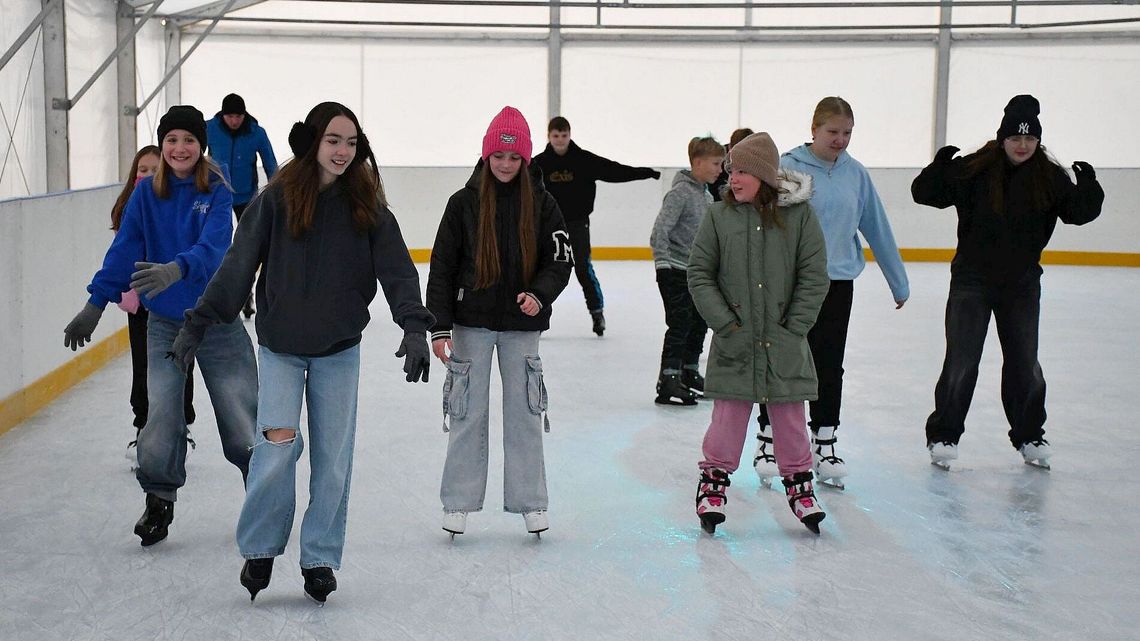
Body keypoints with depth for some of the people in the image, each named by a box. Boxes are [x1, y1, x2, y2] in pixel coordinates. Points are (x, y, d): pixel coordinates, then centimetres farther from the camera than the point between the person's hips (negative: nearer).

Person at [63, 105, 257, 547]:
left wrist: (176, 270, -44)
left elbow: (213, 247, -25)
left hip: (218, 319, -2)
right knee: (161, 415, -6)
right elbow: (124, 249, -1)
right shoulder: (148, 192, -3)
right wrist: (95, 304, -6)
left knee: (241, 413, 3)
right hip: (165, 322, 2)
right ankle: (159, 500, 15)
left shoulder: (216, 191, -11)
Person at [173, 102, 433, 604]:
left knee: (333, 457, 5)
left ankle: (320, 559, 20)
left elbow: (396, 268, -10)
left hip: (340, 350, 2)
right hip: (280, 346, -2)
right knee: (278, 444, -12)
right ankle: (260, 549, 10)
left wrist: (414, 327, -24)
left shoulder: (367, 205, -3)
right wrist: (198, 323, -9)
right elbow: (238, 265, -7)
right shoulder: (277, 199, -9)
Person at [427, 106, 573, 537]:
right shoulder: (464, 202, -3)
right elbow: (442, 267, -3)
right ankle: (458, 502, 15)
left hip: (521, 325, 1)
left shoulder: (541, 204, 0)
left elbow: (560, 261, 0)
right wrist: (439, 327, -9)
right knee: (467, 413, 5)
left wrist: (539, 295, -20)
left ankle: (530, 501, 17)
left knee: (526, 412, 6)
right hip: (472, 323, -1)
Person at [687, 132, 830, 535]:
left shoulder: (798, 214, -3)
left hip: (783, 345, 0)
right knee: (729, 416, 3)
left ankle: (799, 485, 26)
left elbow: (814, 276, -1)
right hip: (734, 344, 0)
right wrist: (726, 324, -7)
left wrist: (793, 328, -7)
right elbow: (699, 274, 0)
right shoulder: (719, 216, -1)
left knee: (789, 418, 9)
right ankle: (713, 485, 18)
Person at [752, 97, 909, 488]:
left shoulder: (855, 173, 4)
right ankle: (768, 440, 18)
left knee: (829, 367, 9)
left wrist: (899, 282, 16)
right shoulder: (788, 168, -9)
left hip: (838, 283, 3)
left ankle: (824, 444, 19)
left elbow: (877, 229, 11)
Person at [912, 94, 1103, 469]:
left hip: (1022, 284, 3)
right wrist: (939, 167, -27)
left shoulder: (1050, 177, -1)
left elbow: (1078, 213, -4)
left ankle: (1029, 436, 26)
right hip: (972, 281, -3)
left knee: (1025, 364, 11)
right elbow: (925, 193, -11)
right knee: (961, 362, -2)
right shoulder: (974, 170, -10)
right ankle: (943, 435, 9)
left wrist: (1088, 188, -21)